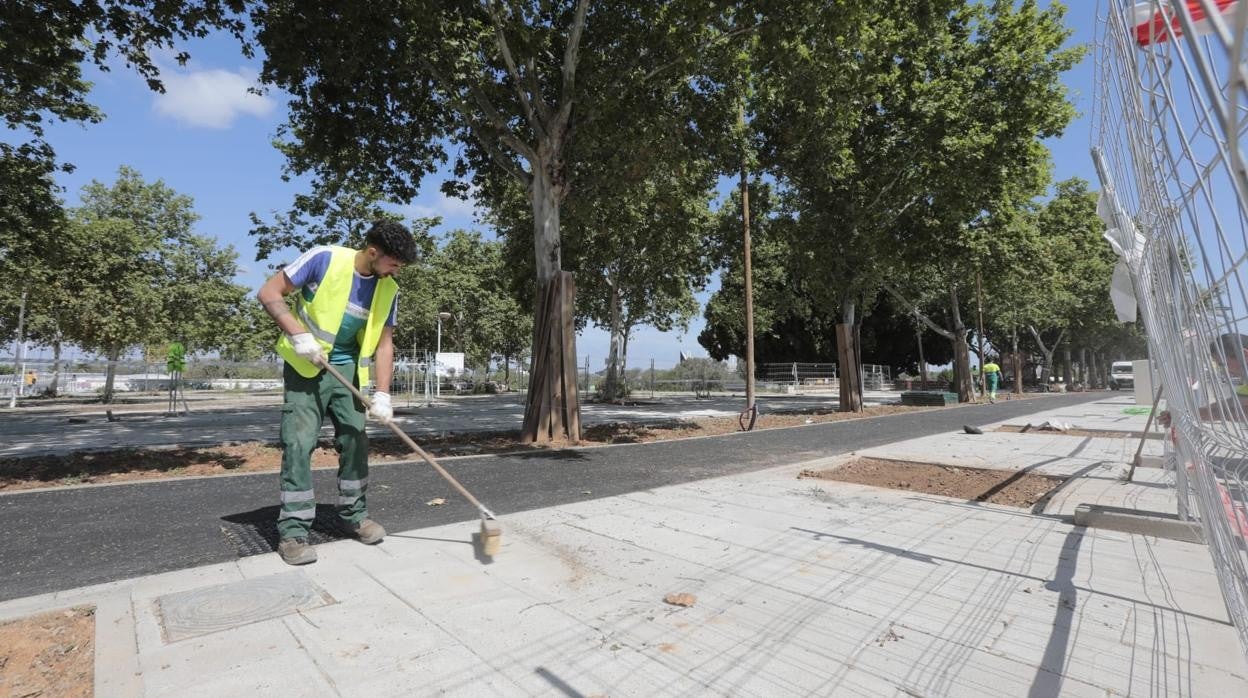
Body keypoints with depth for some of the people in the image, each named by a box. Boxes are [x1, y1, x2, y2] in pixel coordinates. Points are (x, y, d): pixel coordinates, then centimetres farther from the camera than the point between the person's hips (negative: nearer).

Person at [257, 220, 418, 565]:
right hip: (305, 367, -4)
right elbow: (268, 293, -11)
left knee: (355, 441, 6)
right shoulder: (324, 259, -16)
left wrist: (382, 394, -12)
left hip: (347, 371, 5)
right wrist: (298, 333, -25)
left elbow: (384, 343, -3)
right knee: (298, 444, -8)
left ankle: (354, 514, 22)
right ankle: (293, 530, 3)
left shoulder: (388, 290, -4)